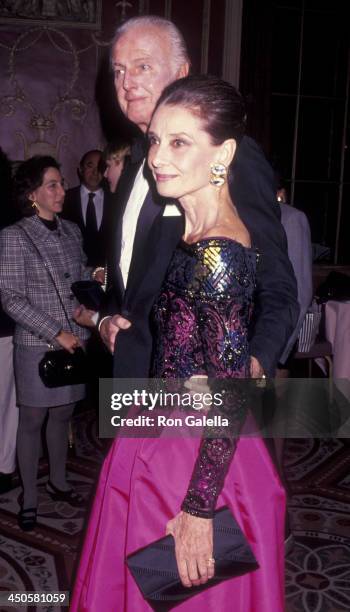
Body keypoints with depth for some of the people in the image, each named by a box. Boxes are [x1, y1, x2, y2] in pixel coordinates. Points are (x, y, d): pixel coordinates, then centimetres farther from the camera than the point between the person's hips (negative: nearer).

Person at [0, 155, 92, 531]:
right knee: (31, 421, 7)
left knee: (62, 416, 16)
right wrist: (56, 333, -16)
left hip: (73, 342, 5)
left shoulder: (71, 231, 7)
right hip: (37, 346, -4)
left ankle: (58, 482, 34)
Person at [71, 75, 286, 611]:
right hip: (163, 445, 9)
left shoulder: (218, 255, -25)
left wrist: (199, 511, -19)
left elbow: (230, 398, -24)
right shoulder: (196, 232, 3)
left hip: (197, 463, -9)